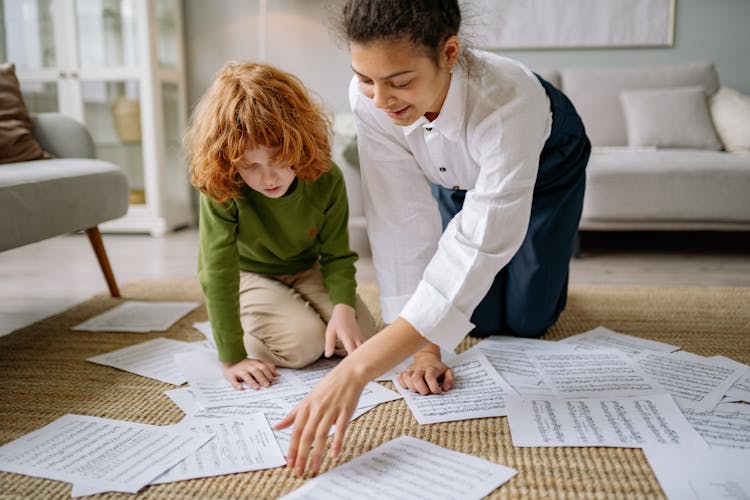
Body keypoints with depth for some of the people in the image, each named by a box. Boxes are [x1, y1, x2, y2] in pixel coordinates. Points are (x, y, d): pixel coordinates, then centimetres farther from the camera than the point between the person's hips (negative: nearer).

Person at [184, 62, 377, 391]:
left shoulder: (326, 180, -23)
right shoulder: (219, 192, -31)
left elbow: (337, 256, -13)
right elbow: (218, 274, -30)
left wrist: (344, 309, -31)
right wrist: (232, 358, -31)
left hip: (305, 271, 4)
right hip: (249, 277, -3)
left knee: (361, 337, -11)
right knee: (304, 343, -25)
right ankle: (242, 326, 5)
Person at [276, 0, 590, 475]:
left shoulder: (509, 100, -47)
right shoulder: (370, 99, -36)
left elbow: (477, 245, -53)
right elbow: (402, 224, -32)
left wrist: (358, 369, -60)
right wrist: (425, 348, -33)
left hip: (545, 163, -2)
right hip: (455, 175, 3)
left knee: (526, 321, 2)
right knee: (481, 322, 1)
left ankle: (551, 255, 33)